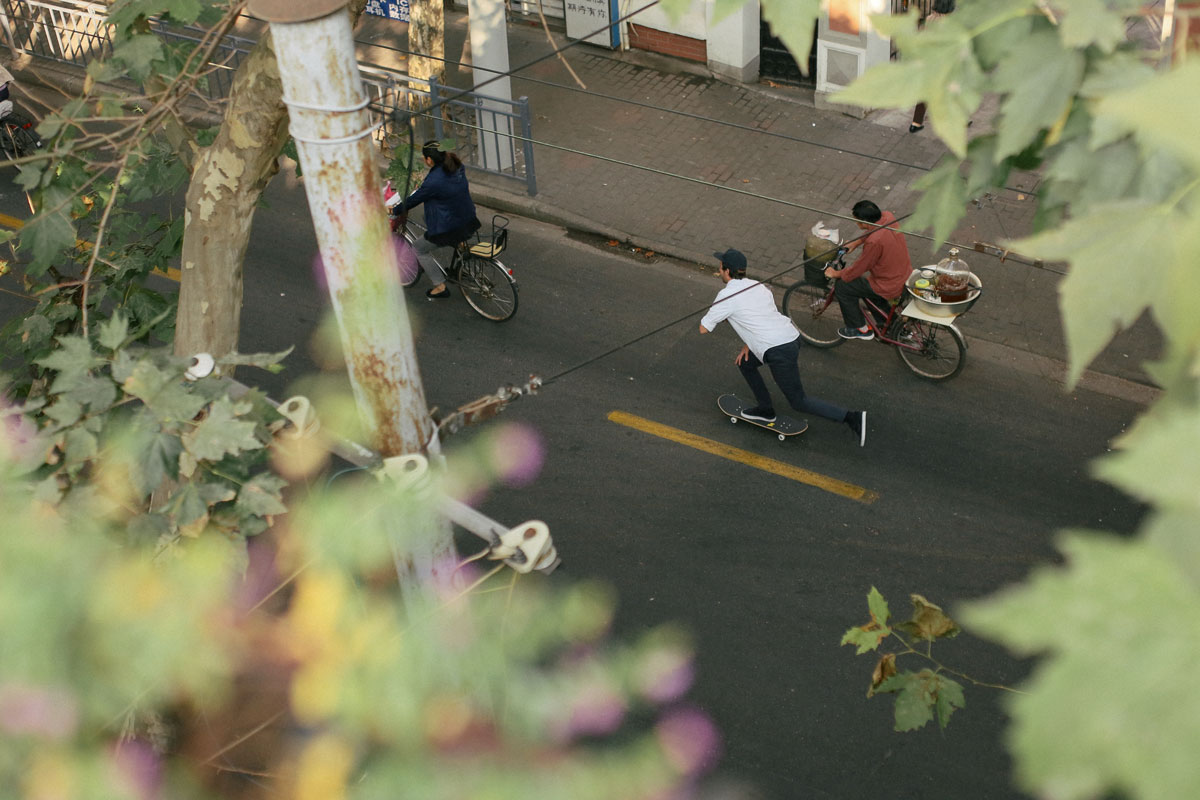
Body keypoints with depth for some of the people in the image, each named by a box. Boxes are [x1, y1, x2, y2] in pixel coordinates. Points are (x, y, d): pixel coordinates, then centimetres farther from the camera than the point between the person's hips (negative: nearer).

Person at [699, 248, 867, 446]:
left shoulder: (726, 297, -7)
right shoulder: (759, 286, 15)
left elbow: (703, 328, 2)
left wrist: (722, 317, 20)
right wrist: (748, 345, 23)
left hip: (779, 352, -9)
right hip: (792, 336, 9)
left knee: (799, 402, 3)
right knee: (745, 362, 27)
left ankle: (852, 418, -6)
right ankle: (766, 410, 35)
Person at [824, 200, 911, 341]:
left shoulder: (874, 242, -32)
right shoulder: (888, 216, -9)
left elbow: (858, 268, -18)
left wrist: (835, 274, -2)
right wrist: (855, 244, 18)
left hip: (890, 286, -9)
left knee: (842, 288, 3)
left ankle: (860, 329, 18)